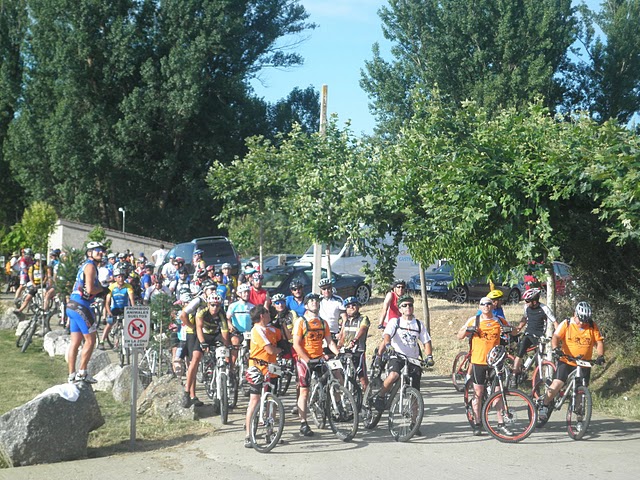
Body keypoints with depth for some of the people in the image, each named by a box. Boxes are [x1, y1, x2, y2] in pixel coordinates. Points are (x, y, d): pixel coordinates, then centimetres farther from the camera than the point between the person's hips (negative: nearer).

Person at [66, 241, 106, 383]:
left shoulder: (85, 265, 21)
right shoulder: (90, 266, -10)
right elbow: (90, 289, -18)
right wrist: (102, 289, -2)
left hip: (72, 306, 10)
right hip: (81, 306, -10)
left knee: (75, 342, 10)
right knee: (90, 340, -3)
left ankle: (72, 374, 12)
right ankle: (82, 373, -1)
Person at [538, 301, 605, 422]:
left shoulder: (592, 326, 2)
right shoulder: (566, 324, -4)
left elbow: (599, 342, 0)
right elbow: (555, 337, -14)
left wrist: (600, 356, -18)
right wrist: (556, 348, -34)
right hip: (566, 362, -2)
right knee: (557, 383, -18)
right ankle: (544, 406, -2)